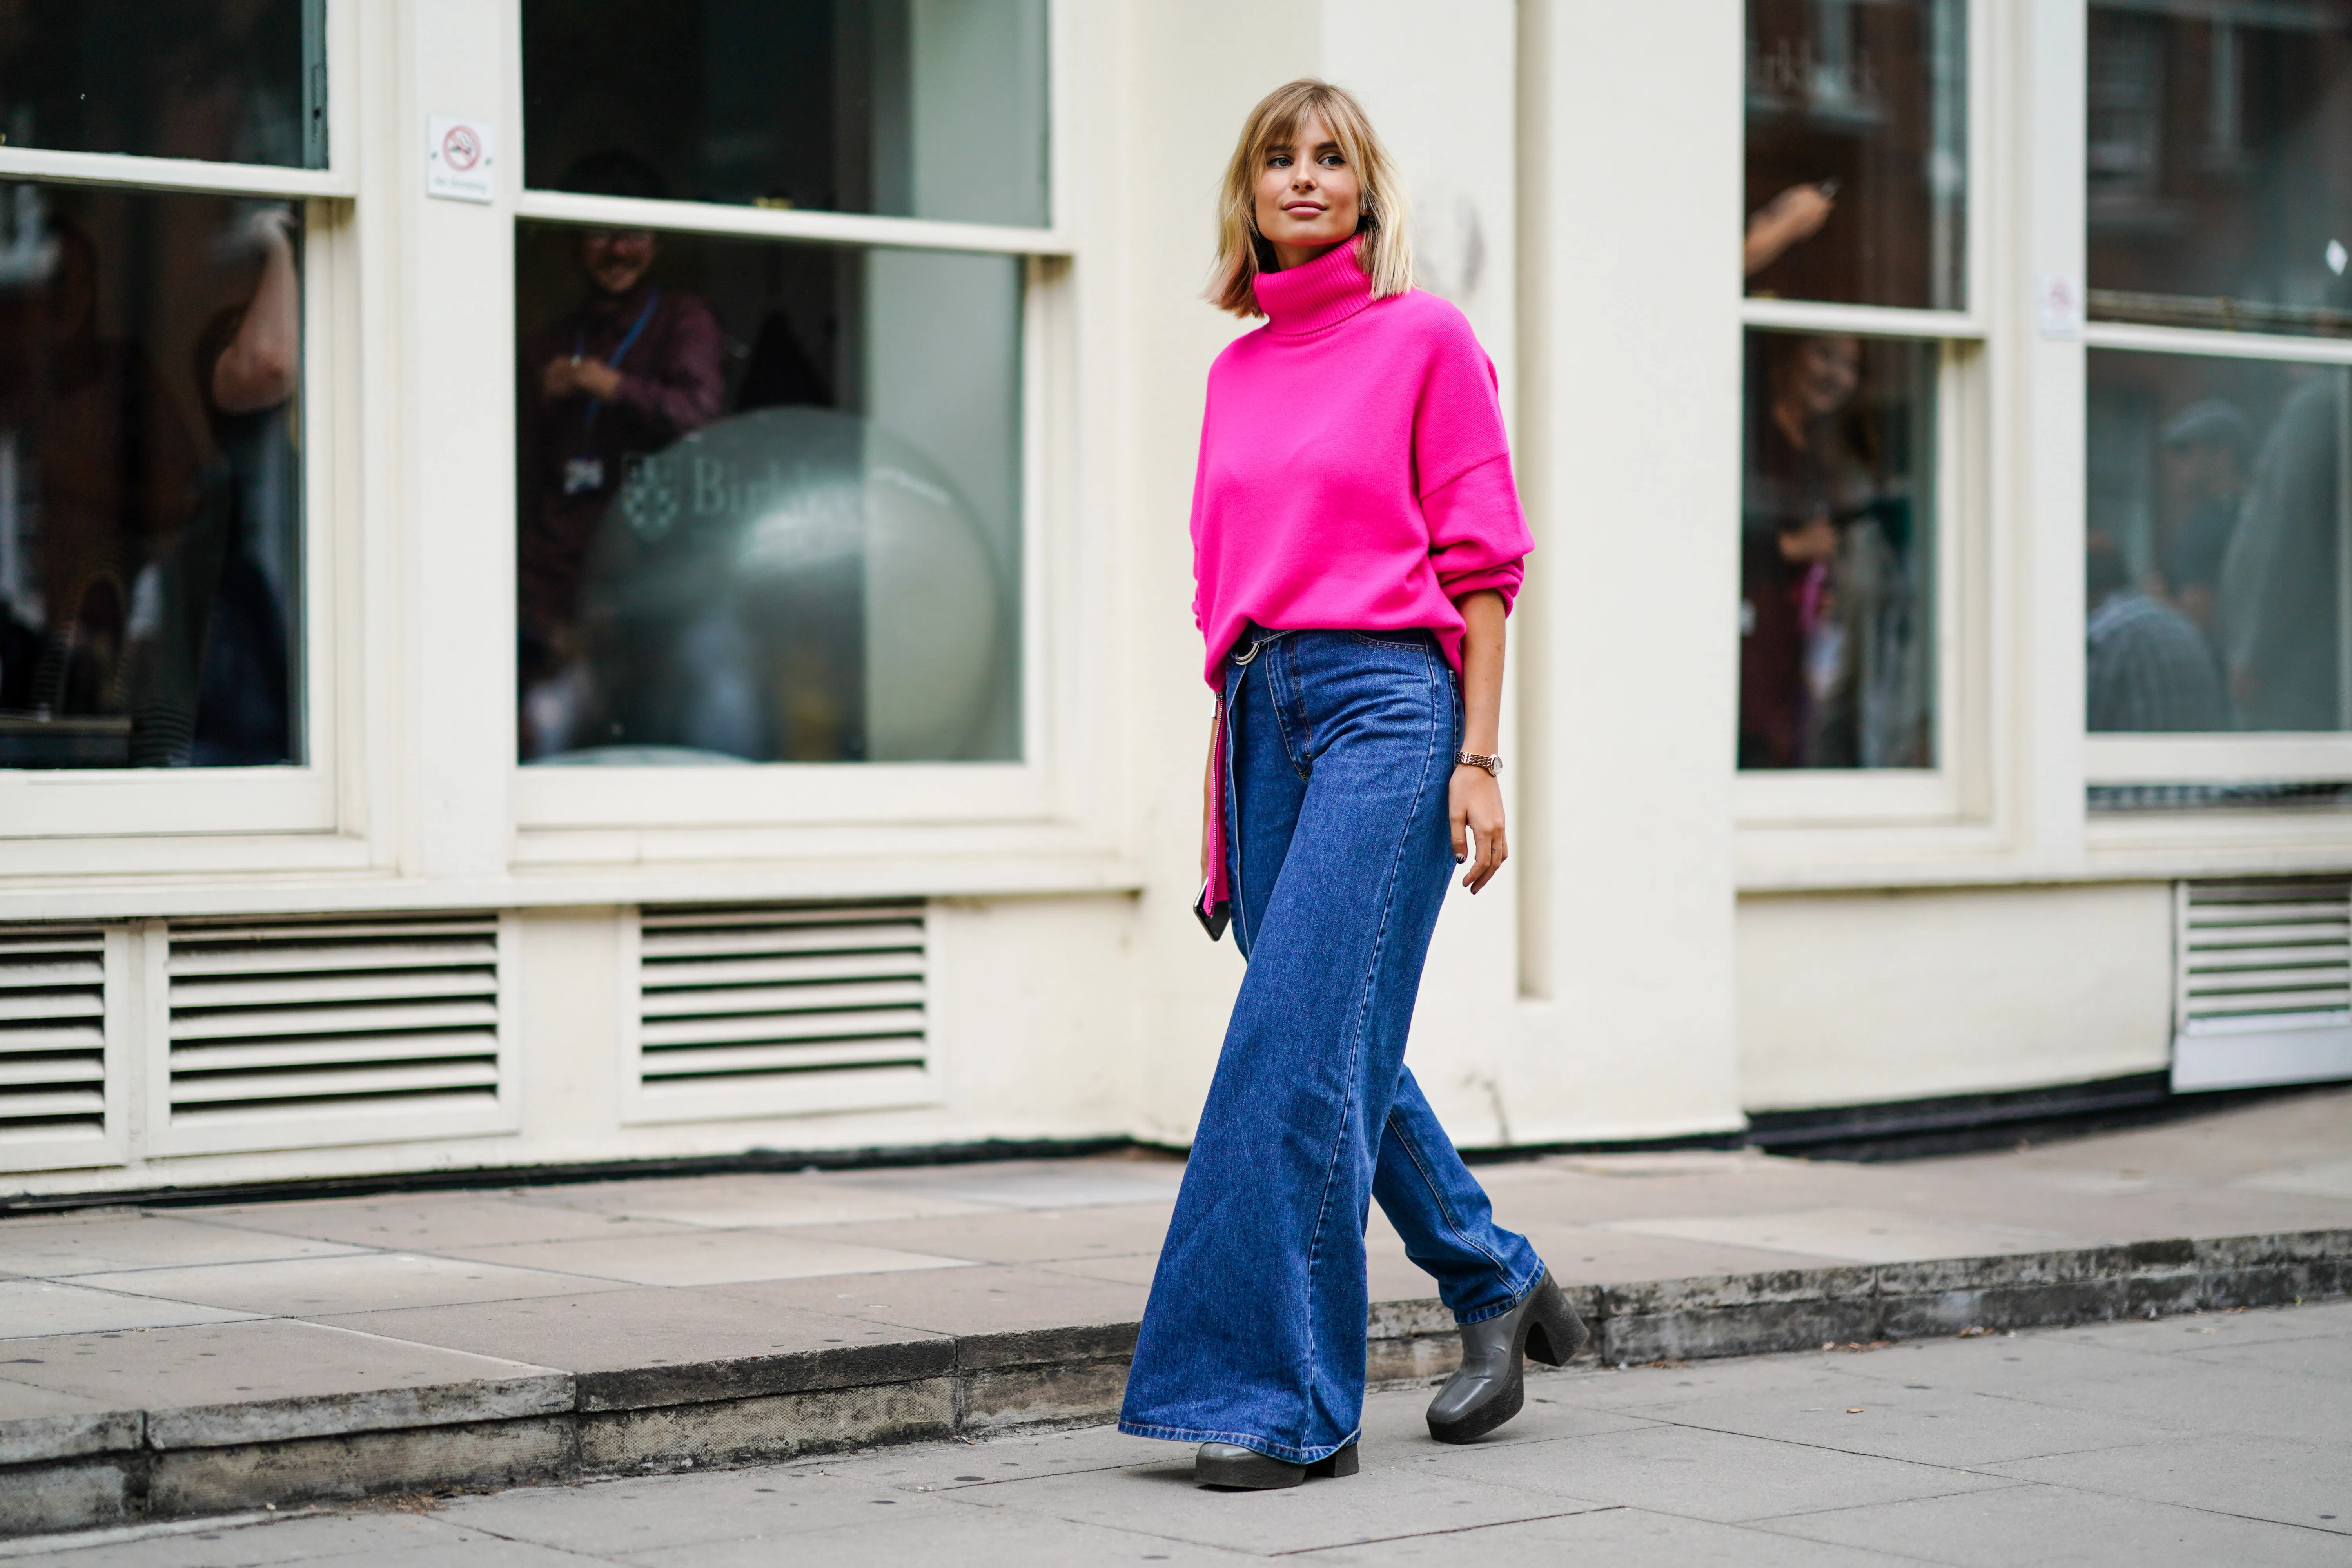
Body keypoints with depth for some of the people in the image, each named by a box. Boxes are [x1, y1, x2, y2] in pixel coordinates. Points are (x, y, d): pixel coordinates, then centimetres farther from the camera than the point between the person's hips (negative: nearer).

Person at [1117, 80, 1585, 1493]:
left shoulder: (1425, 339, 1)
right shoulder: (1237, 375, 17)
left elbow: (1481, 563, -2)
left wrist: (1479, 757, -9)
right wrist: (1219, 792, 16)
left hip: (1389, 700, -6)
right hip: (1265, 712, 6)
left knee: (1303, 1043, -13)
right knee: (1345, 1053, 9)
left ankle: (1288, 1399, -10)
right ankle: (1498, 1284, 29)